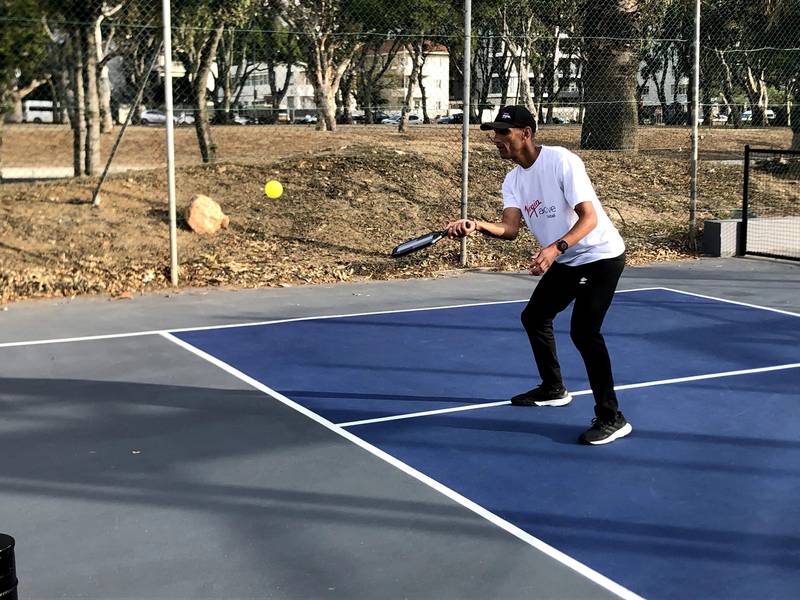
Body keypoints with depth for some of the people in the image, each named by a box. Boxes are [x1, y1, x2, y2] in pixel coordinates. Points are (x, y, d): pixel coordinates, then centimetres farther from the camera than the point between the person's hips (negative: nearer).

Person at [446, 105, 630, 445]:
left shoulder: (561, 161, -22)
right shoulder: (513, 180, 2)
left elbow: (589, 217, -27)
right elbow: (510, 228, -13)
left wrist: (555, 248, -42)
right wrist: (478, 226, -34)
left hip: (601, 255, -9)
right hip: (564, 261, 9)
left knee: (583, 331, -21)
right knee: (534, 317, 18)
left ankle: (611, 418, -12)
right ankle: (553, 390, 39)